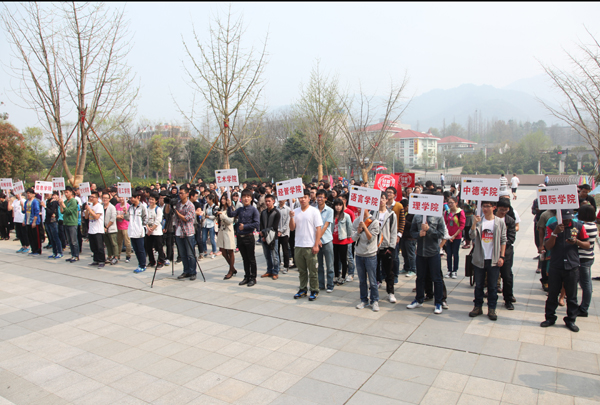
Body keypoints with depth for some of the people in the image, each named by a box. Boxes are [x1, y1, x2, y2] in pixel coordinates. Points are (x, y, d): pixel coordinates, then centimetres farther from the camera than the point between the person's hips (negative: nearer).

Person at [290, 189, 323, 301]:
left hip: (310, 246, -4)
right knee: (302, 270, 15)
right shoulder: (295, 212, 8)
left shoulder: (314, 211, -5)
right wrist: (291, 217, -13)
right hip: (298, 246, 5)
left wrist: (316, 245, -14)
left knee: (312, 271, 4)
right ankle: (303, 289, 27)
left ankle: (314, 291, 15)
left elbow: (318, 229, -8)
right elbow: (292, 228, 5)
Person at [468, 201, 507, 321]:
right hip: (479, 259, 1)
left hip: (494, 260, -1)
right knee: (478, 285, 10)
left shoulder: (500, 222, 0)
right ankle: (478, 306, 21)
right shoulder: (478, 221, 1)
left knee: (493, 286, 6)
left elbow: (503, 240, 2)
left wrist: (501, 256, -3)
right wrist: (474, 223, -24)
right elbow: (472, 236, -11)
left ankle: (491, 309, 17)